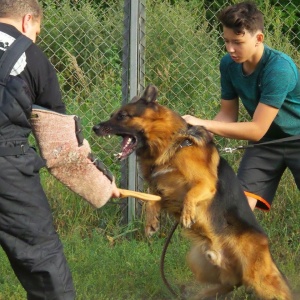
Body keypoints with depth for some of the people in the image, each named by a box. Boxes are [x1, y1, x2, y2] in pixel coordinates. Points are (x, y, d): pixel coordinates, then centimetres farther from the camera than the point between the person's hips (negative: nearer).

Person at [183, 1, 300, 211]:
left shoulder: (278, 68, -31)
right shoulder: (229, 65, -11)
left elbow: (257, 129, -30)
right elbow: (228, 114, -2)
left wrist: (204, 124, -31)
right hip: (265, 143, 6)